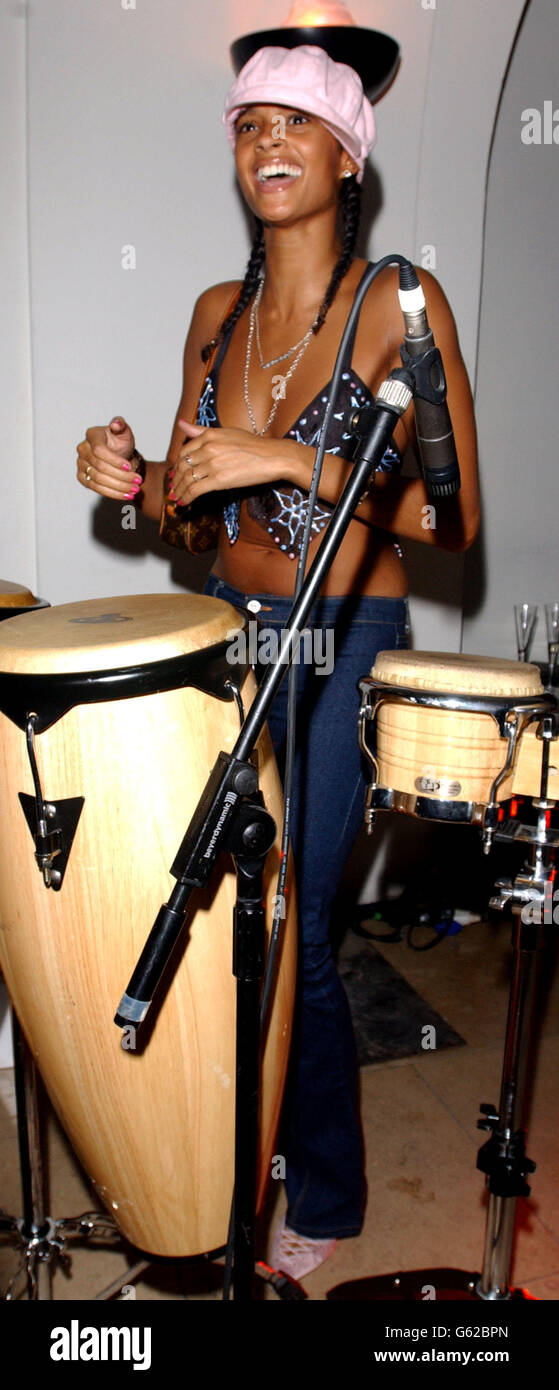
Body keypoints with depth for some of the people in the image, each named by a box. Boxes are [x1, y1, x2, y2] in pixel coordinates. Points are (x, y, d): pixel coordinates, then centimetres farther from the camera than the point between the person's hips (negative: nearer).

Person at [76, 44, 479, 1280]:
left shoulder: (401, 302, -9)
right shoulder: (218, 311, 7)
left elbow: (453, 520, -15)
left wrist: (293, 459, -25)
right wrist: (136, 477, -7)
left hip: (344, 644, -5)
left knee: (286, 926, -3)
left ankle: (325, 1200, 24)